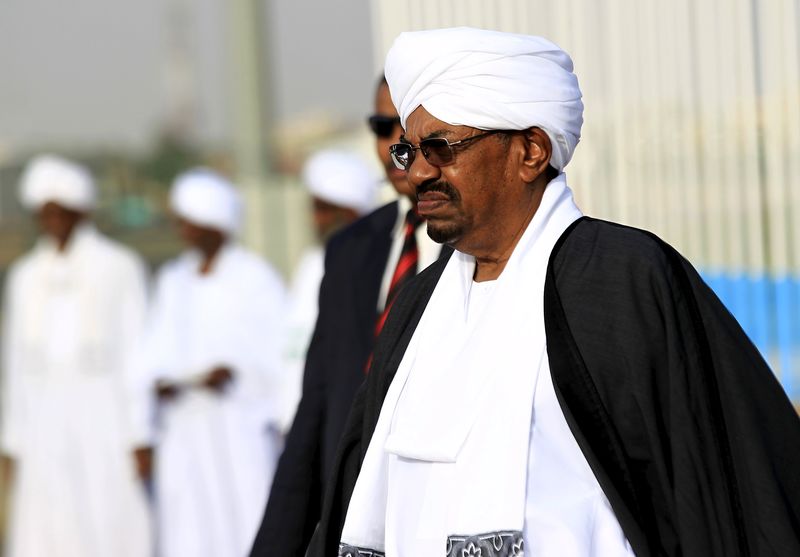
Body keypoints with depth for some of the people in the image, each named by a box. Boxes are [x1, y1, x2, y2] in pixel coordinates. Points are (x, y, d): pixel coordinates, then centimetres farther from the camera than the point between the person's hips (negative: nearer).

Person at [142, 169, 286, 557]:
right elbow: (159, 349, 16)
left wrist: (234, 372, -19)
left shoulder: (254, 277, -3)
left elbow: (279, 348, -5)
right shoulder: (172, 280, 14)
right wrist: (159, 381, -3)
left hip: (241, 426, -5)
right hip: (183, 433, 5)